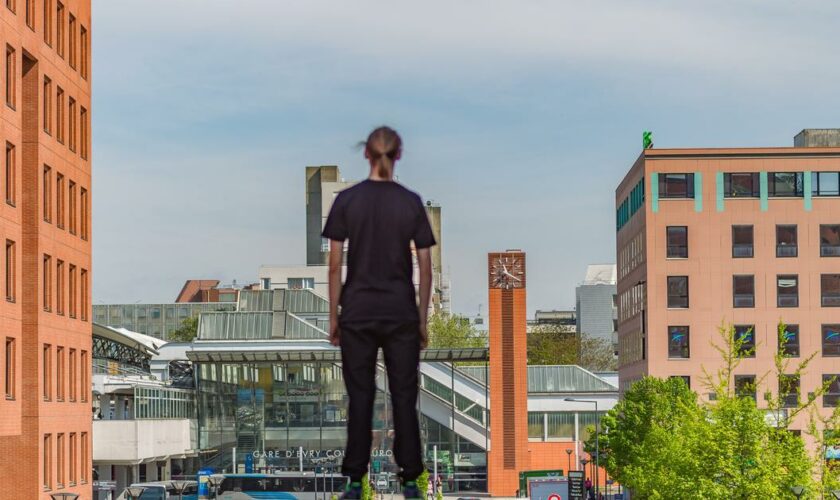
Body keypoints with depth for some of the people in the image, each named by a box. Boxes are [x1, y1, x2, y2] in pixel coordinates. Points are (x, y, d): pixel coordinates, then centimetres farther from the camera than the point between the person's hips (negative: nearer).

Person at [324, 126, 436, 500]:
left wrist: (333, 316, 3)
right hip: (401, 315, 0)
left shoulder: (347, 200, -6)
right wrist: (422, 320, 7)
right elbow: (425, 269, -2)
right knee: (404, 397, 6)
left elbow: (335, 265, -5)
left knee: (360, 398, 6)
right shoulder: (412, 203, -4)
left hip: (357, 314, 0)